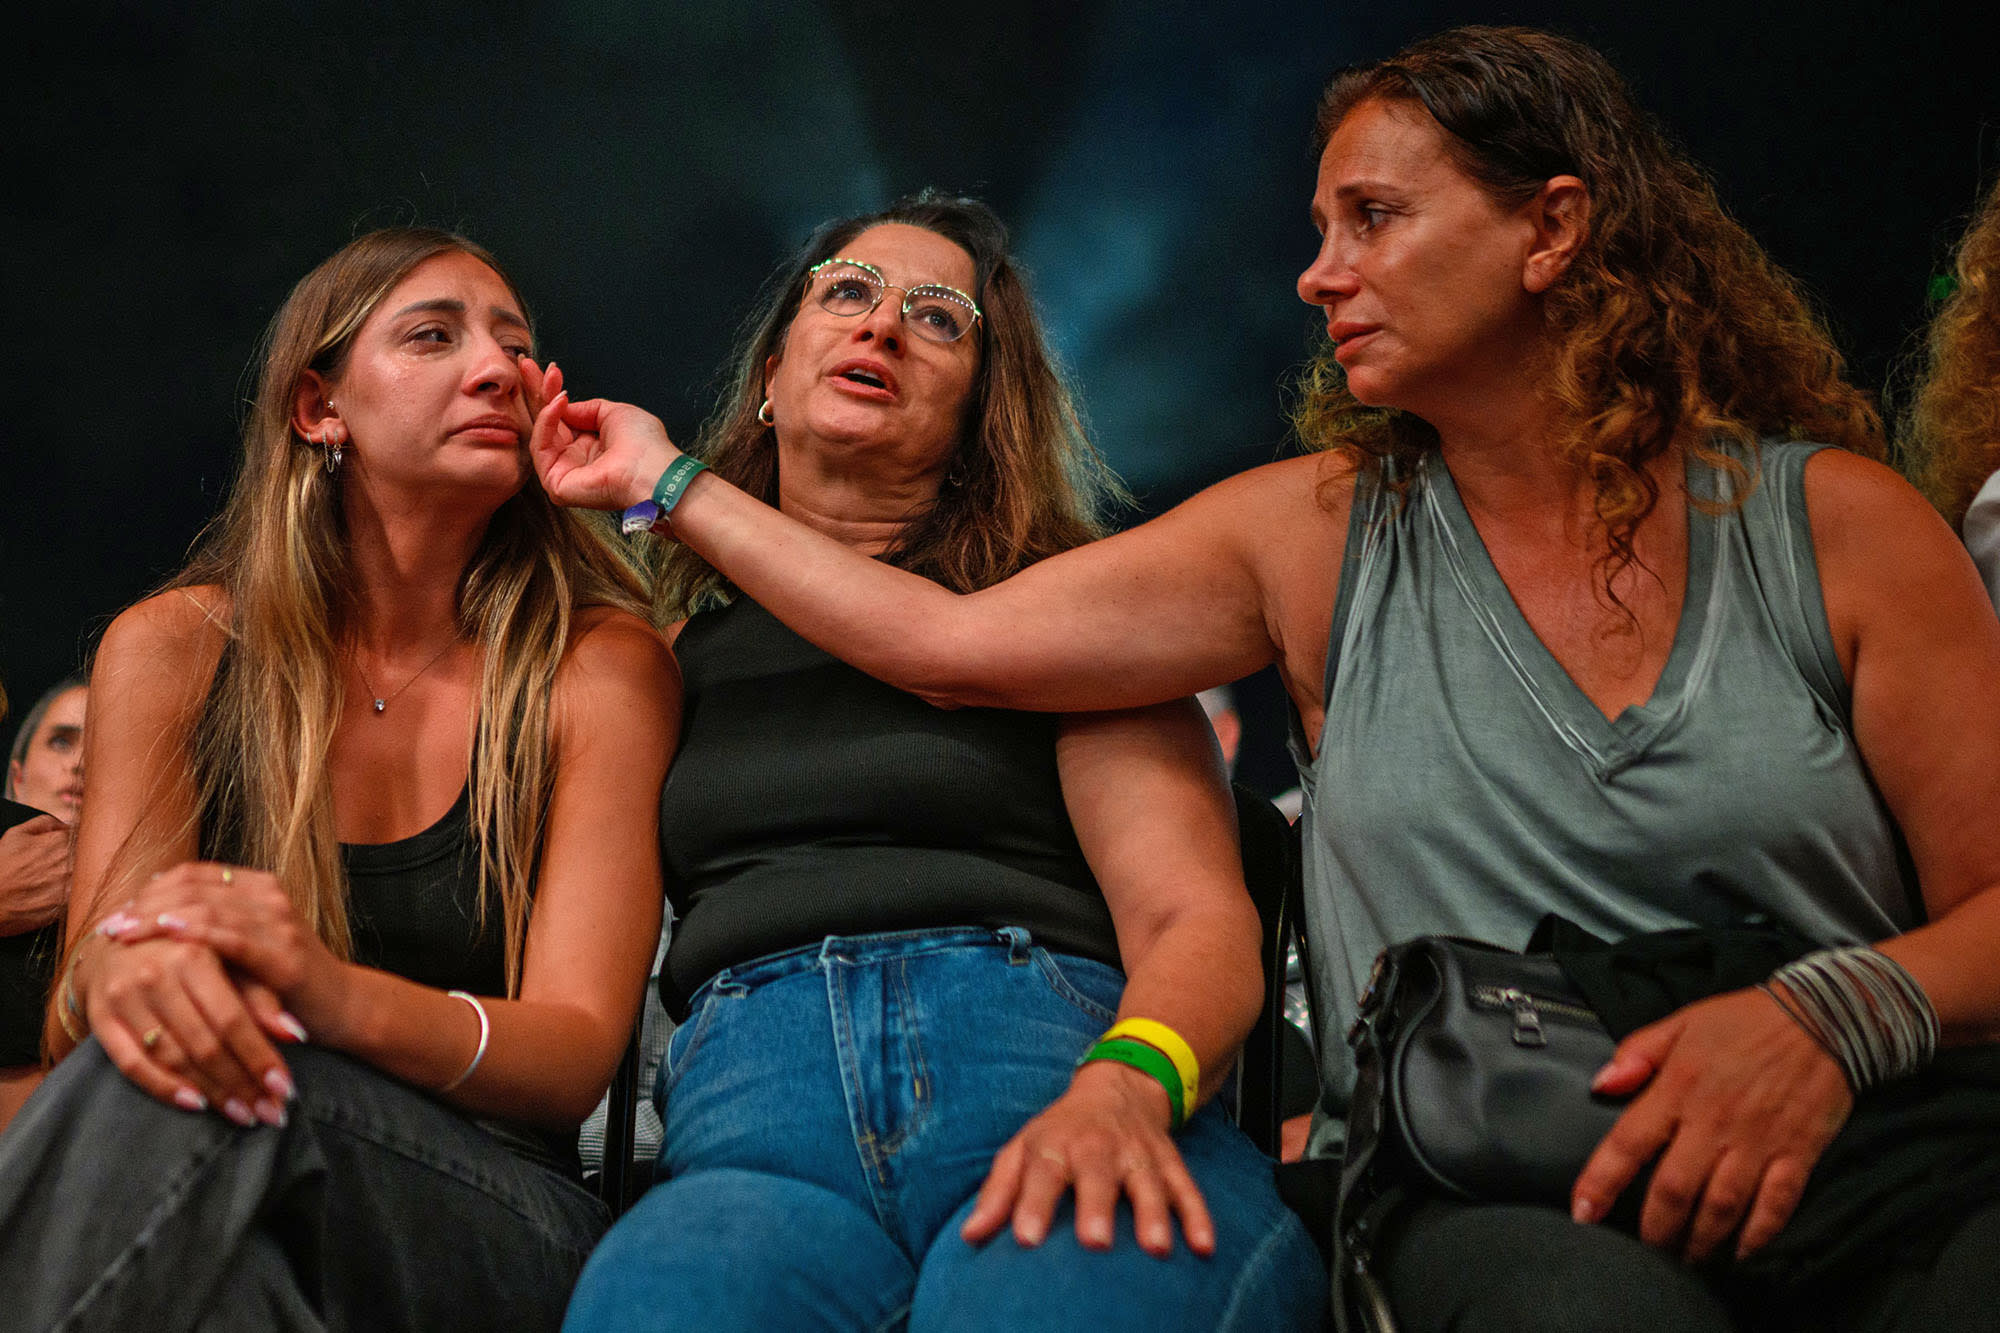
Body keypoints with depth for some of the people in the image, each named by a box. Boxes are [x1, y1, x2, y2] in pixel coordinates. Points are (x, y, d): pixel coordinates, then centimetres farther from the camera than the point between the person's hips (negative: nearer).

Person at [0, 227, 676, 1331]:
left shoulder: (601, 663, -2)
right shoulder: (173, 648, 4)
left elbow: (576, 1052, -10)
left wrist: (342, 996, -33)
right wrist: (112, 975, -30)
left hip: (493, 1224, -1)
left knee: (211, 1094, -34)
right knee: (159, 1057, -35)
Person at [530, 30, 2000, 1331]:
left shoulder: (1836, 521, 6)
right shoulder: (1321, 535, 12)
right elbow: (950, 641, 12)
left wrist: (1832, 1014, -17)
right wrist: (671, 485, 18)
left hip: (1882, 1157, 0)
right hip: (1482, 1183, 0)